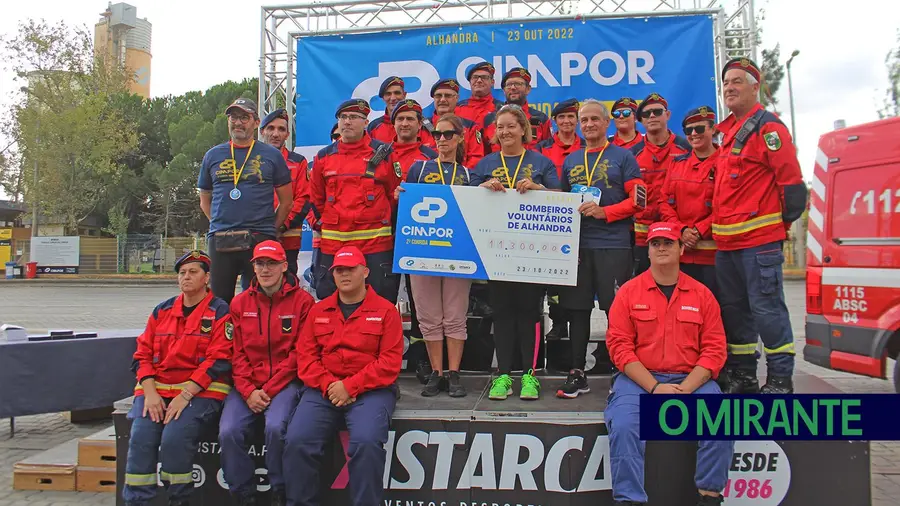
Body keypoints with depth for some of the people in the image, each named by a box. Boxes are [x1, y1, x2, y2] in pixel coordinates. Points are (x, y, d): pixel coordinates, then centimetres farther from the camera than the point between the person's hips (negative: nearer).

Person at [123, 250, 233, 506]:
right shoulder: (162, 311, 16)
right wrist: (150, 393, -5)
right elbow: (143, 354, 11)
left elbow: (218, 360, -10)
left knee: (175, 437, -26)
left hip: (200, 391, -5)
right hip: (157, 388, 5)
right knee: (140, 437, -19)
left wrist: (186, 394, -18)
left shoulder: (219, 312, -1)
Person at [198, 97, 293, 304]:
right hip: (220, 240, 3)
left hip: (260, 240, -2)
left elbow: (286, 200, 8)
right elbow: (205, 201, 21)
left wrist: (270, 229, 3)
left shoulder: (272, 155, 6)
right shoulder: (213, 156, 13)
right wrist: (221, 225, 10)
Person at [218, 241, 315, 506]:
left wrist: (269, 389, -11)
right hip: (247, 386, 4)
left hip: (285, 382, -3)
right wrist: (248, 391, -7)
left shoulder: (302, 300, -1)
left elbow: (299, 352, -5)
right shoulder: (240, 303, 11)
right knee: (229, 431, -20)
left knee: (275, 427, -29)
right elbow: (237, 353, 7)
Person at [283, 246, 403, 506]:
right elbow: (305, 355, 8)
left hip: (371, 390, -3)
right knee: (297, 440, -18)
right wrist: (328, 384, -9)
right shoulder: (319, 311, 15)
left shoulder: (386, 310, 3)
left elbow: (390, 362, -5)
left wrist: (350, 386, -13)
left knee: (366, 442, -29)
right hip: (324, 390, 3)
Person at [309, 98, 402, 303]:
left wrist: (385, 220, 2)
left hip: (376, 242, -3)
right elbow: (315, 199, 19)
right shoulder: (324, 156, 11)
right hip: (331, 244, 3)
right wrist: (320, 225, 11)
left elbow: (396, 194, 6)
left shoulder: (384, 153, 2)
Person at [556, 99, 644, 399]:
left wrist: (604, 212, -16)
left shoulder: (623, 157, 3)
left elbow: (636, 200, -4)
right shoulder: (570, 161, 15)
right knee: (577, 309, 6)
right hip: (577, 244, 4)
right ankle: (577, 374, 15)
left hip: (613, 244, -4)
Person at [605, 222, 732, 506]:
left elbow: (715, 349, 3)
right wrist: (654, 387, -14)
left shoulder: (702, 294, 8)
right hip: (638, 379, -1)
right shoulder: (629, 292, 4)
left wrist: (685, 389, -12)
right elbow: (619, 345, -3)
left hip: (691, 380, 2)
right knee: (624, 427, -28)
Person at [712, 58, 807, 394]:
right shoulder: (729, 132, 19)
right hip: (727, 242, 9)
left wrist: (785, 222, -6)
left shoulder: (768, 127, -7)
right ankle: (742, 376, 23)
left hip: (759, 239, -9)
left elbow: (791, 180, -12)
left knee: (767, 308, -5)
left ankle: (780, 380, 5)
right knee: (734, 308, 12)